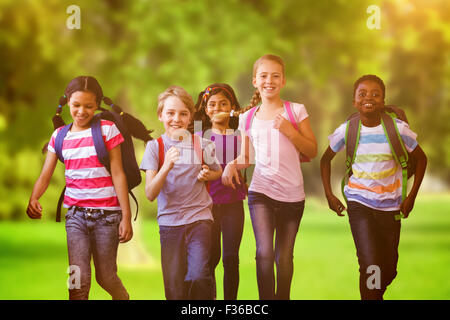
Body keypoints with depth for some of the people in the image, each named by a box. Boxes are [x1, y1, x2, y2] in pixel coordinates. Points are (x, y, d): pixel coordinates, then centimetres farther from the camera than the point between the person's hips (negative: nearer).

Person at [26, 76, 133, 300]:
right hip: (74, 214, 2)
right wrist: (33, 200, -19)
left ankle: (123, 296, 39)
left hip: (106, 214, -2)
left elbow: (118, 174, -4)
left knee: (106, 277, 8)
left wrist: (126, 216, -8)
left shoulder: (107, 130, -2)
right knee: (79, 279, -11)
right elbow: (45, 175, 2)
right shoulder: (59, 136, 8)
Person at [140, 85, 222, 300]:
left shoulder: (202, 145, 1)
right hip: (169, 222, 0)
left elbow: (219, 172, 21)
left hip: (199, 218, 0)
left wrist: (208, 174, -2)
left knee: (198, 277, -18)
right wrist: (167, 166, -26)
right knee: (174, 286, 1)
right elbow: (150, 194, -12)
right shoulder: (155, 147, -2)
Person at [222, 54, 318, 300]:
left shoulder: (296, 111, 1)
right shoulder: (248, 117, 7)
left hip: (292, 194, 0)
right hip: (261, 191, 0)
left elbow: (312, 151, 0)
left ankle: (283, 296, 27)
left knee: (284, 257, 7)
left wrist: (290, 132, -14)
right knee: (264, 253, -16)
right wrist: (232, 164, -4)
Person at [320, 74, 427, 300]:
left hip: (390, 206, 2)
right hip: (359, 204, -2)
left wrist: (412, 196, 2)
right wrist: (329, 194, 5)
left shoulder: (398, 129, -8)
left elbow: (421, 158, 7)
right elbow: (326, 159, 12)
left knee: (389, 270, 10)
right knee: (370, 266, -17)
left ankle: (376, 294, 40)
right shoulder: (347, 130, -6)